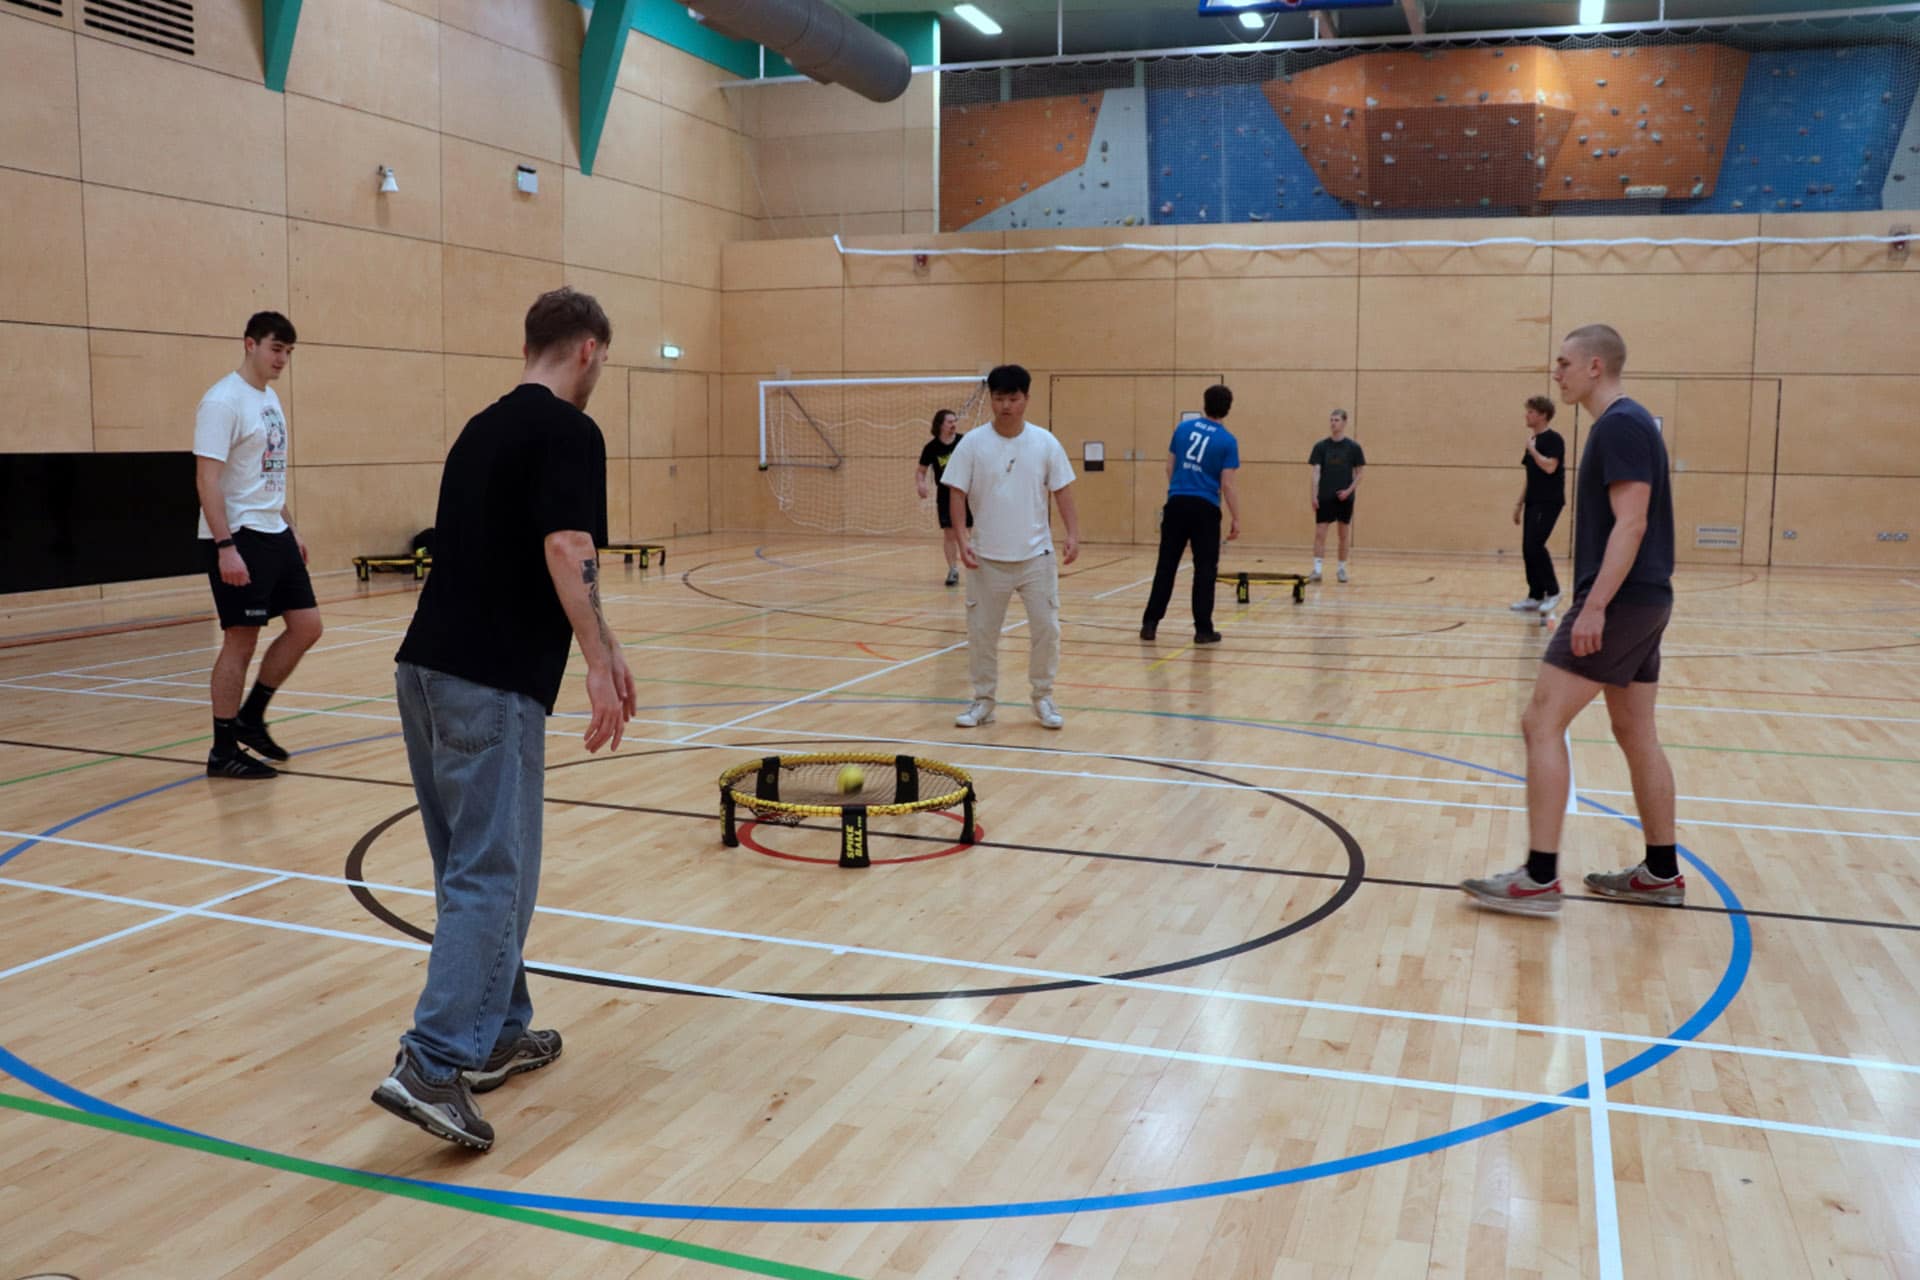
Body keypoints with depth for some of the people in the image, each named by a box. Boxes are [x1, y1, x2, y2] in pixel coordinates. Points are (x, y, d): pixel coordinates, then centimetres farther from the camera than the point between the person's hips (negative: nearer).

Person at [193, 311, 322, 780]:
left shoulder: (270, 399, 14)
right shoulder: (223, 401, -14)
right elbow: (207, 479, -19)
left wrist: (290, 529, 19)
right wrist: (225, 546, -24)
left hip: (274, 535, 9)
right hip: (238, 539, -9)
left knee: (306, 625, 7)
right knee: (241, 640, -3)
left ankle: (250, 718, 22)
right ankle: (224, 750, 9)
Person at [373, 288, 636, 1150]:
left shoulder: (484, 427, 19)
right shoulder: (568, 432, -7)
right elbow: (566, 554, -20)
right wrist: (601, 663, -19)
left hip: (427, 665, 9)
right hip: (492, 684, -9)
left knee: (473, 866, 16)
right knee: (492, 875, -5)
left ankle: (496, 1035, 25)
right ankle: (433, 1063, -9)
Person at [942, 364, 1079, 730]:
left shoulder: (1045, 442, -1)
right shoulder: (972, 443, -4)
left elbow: (1062, 492, 1)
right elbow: (957, 493, -4)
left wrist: (1073, 535, -12)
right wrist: (961, 540, -15)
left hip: (1036, 556, 0)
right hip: (987, 558, 0)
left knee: (1046, 629, 2)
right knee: (981, 632, 5)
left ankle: (1043, 697, 19)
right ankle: (983, 700, 21)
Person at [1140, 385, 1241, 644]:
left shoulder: (1183, 428, 6)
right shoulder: (1227, 441, -5)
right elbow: (1226, 485, -8)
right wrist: (1235, 518, -1)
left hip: (1177, 504, 3)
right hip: (1205, 509, -3)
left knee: (1166, 566, 8)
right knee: (1205, 570, 5)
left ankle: (1150, 623, 9)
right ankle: (1203, 629, 7)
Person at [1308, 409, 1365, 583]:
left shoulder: (1353, 447, 0)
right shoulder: (1321, 446, 1)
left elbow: (1359, 473, 3)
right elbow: (1316, 472, -2)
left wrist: (1349, 490, -11)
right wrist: (1313, 495, -11)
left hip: (1344, 498, 0)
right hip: (1325, 497, 0)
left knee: (1343, 535, 8)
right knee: (1319, 533, -6)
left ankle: (1342, 569, 18)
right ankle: (1317, 569, -6)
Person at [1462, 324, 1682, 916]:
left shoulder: (1619, 426, -14)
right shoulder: (1625, 423, 17)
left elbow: (1631, 522, -22)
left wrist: (1595, 607, -25)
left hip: (1620, 602, -10)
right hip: (1639, 601, 10)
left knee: (1542, 721, -10)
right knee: (1636, 734, 14)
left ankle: (1539, 879, -10)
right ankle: (1662, 872, 22)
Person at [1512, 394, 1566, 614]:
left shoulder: (1553, 439, -9)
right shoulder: (1533, 440, 16)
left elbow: (1549, 467, -23)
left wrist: (1531, 448, -12)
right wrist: (1519, 503, 19)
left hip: (1548, 502, -9)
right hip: (1533, 502, 9)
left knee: (1535, 546, -15)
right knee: (1527, 550, 5)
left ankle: (1553, 591, -2)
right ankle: (1535, 596, 11)